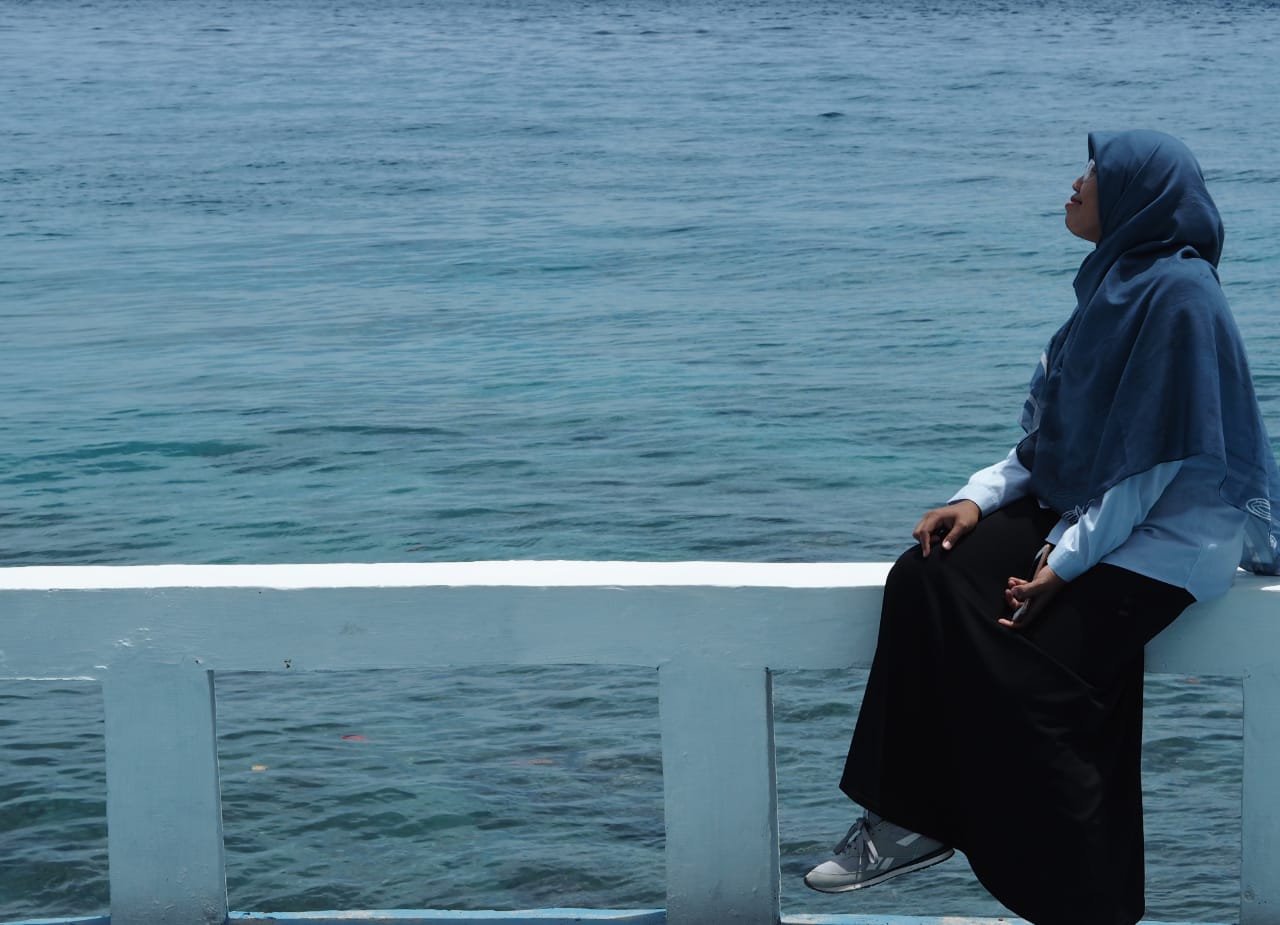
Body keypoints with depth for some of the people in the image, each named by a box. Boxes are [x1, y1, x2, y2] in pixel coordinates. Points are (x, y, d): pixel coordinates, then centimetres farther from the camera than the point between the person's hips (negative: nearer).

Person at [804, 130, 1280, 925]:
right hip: (1083, 510, 9)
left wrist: (1065, 562, -21)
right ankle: (914, 818, -10)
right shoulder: (1117, 281, 12)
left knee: (1023, 674, -24)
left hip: (1166, 534, -9)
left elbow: (1158, 458, -20)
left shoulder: (1178, 292, -16)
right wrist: (980, 497, 1)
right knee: (927, 577, -12)